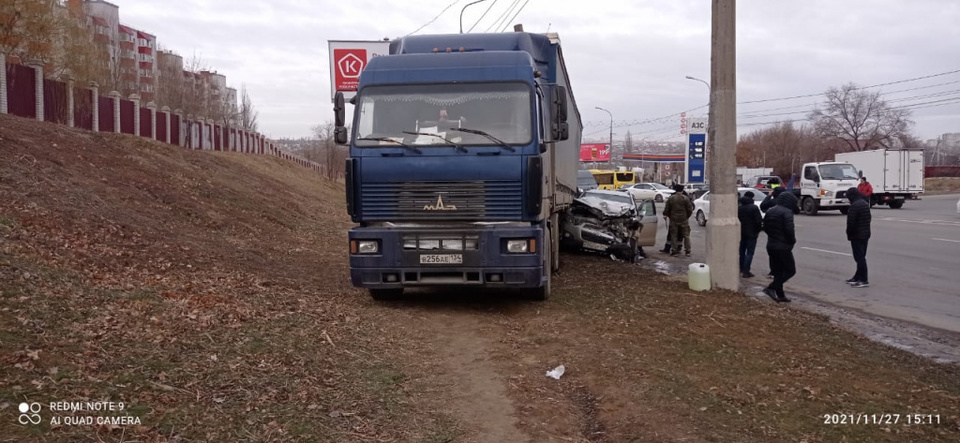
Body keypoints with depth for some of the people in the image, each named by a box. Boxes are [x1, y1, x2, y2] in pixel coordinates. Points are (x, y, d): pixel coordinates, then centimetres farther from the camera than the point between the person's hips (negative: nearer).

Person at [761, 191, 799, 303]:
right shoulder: (787, 212, -15)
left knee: (777, 271, 14)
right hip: (783, 247, -8)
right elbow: (789, 229, -23)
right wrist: (793, 240, -6)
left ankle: (780, 295, 15)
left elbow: (765, 227, 15)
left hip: (771, 246, 8)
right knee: (790, 270, -1)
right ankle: (771, 288, -12)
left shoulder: (770, 211, 11)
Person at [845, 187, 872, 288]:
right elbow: (868, 219, 18)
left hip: (857, 235, -10)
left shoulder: (854, 206, -20)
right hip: (865, 234, 10)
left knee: (859, 257, -6)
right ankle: (858, 277, 25)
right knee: (861, 257, 16)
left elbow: (851, 222, -21)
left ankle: (864, 280, -5)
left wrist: (849, 233, -8)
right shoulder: (865, 203, 12)